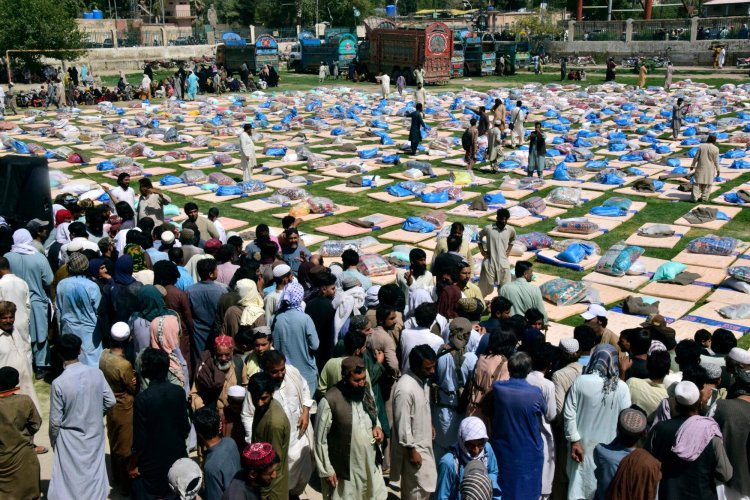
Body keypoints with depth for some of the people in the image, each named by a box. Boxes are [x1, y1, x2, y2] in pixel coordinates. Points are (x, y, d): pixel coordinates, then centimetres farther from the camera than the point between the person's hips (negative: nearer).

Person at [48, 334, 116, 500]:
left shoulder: (58, 383, -22)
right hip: (95, 433, 3)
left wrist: (53, 441, 4)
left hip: (71, 439, -3)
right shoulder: (96, 373, -13)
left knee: (71, 478, 12)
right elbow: (111, 401, -3)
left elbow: (55, 420, -14)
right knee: (94, 472, 20)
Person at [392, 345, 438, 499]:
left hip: (423, 442, 9)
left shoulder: (423, 379, -2)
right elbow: (403, 425, -25)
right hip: (413, 446, -9)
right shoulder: (405, 389, -30)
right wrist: (411, 450, -20)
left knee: (427, 483, 21)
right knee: (419, 487, 3)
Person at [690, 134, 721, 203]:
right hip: (710, 169, 0)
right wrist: (718, 170, 3)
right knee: (707, 183, 9)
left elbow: (696, 157, -4)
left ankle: (695, 197, -3)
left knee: (697, 182, 4)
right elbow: (716, 161, -6)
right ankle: (704, 198, 10)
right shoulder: (715, 149, -9)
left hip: (701, 167, 0)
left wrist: (692, 165, 6)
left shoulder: (701, 146, -6)